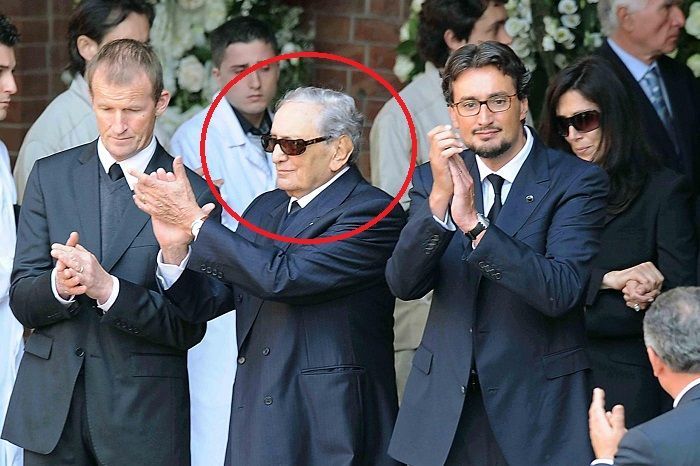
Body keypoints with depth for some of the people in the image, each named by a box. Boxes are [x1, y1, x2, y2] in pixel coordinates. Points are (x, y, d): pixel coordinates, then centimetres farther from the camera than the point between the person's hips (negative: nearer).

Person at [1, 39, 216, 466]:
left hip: (144, 415, -2)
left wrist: (108, 288, -20)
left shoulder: (193, 192, -3)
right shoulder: (50, 175, 6)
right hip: (53, 408, 2)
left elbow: (189, 327, -6)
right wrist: (59, 286, -18)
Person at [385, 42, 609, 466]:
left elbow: (560, 292, -20)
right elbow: (404, 284, -8)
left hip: (537, 405, -3)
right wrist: (439, 198, -22)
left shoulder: (576, 181, -8)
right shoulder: (434, 180, 4)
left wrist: (474, 223, -27)